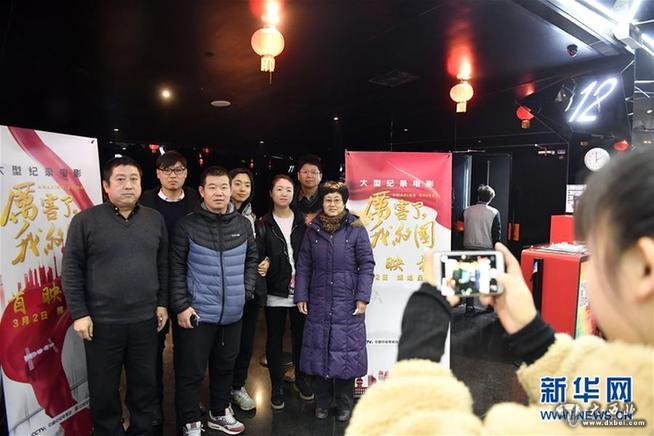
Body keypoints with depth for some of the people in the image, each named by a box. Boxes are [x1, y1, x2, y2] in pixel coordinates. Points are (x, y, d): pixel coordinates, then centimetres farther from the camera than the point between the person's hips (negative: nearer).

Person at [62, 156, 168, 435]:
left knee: (145, 384, 16)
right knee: (104, 389, 13)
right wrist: (79, 313, -7)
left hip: (145, 320, 3)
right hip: (102, 321, -2)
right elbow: (71, 269, -4)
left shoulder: (155, 219, 5)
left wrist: (163, 303, 5)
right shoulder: (86, 220, -5)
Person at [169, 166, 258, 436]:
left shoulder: (243, 224, 3)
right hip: (197, 313, -4)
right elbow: (176, 269, -7)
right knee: (191, 372, 7)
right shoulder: (187, 225, -8)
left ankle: (219, 413, 40)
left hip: (232, 313, 4)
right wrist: (181, 306, -10)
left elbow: (251, 259, 12)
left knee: (225, 367, 19)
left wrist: (246, 290, 3)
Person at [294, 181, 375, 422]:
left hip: (347, 303, -2)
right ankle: (321, 402, 28)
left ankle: (344, 404, 25)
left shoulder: (356, 229, -3)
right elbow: (303, 266, 6)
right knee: (319, 350, 10)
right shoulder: (313, 230, 5)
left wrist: (362, 297, -9)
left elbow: (367, 265, -3)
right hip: (319, 302, 3)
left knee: (345, 350, 6)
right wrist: (301, 296, 2)